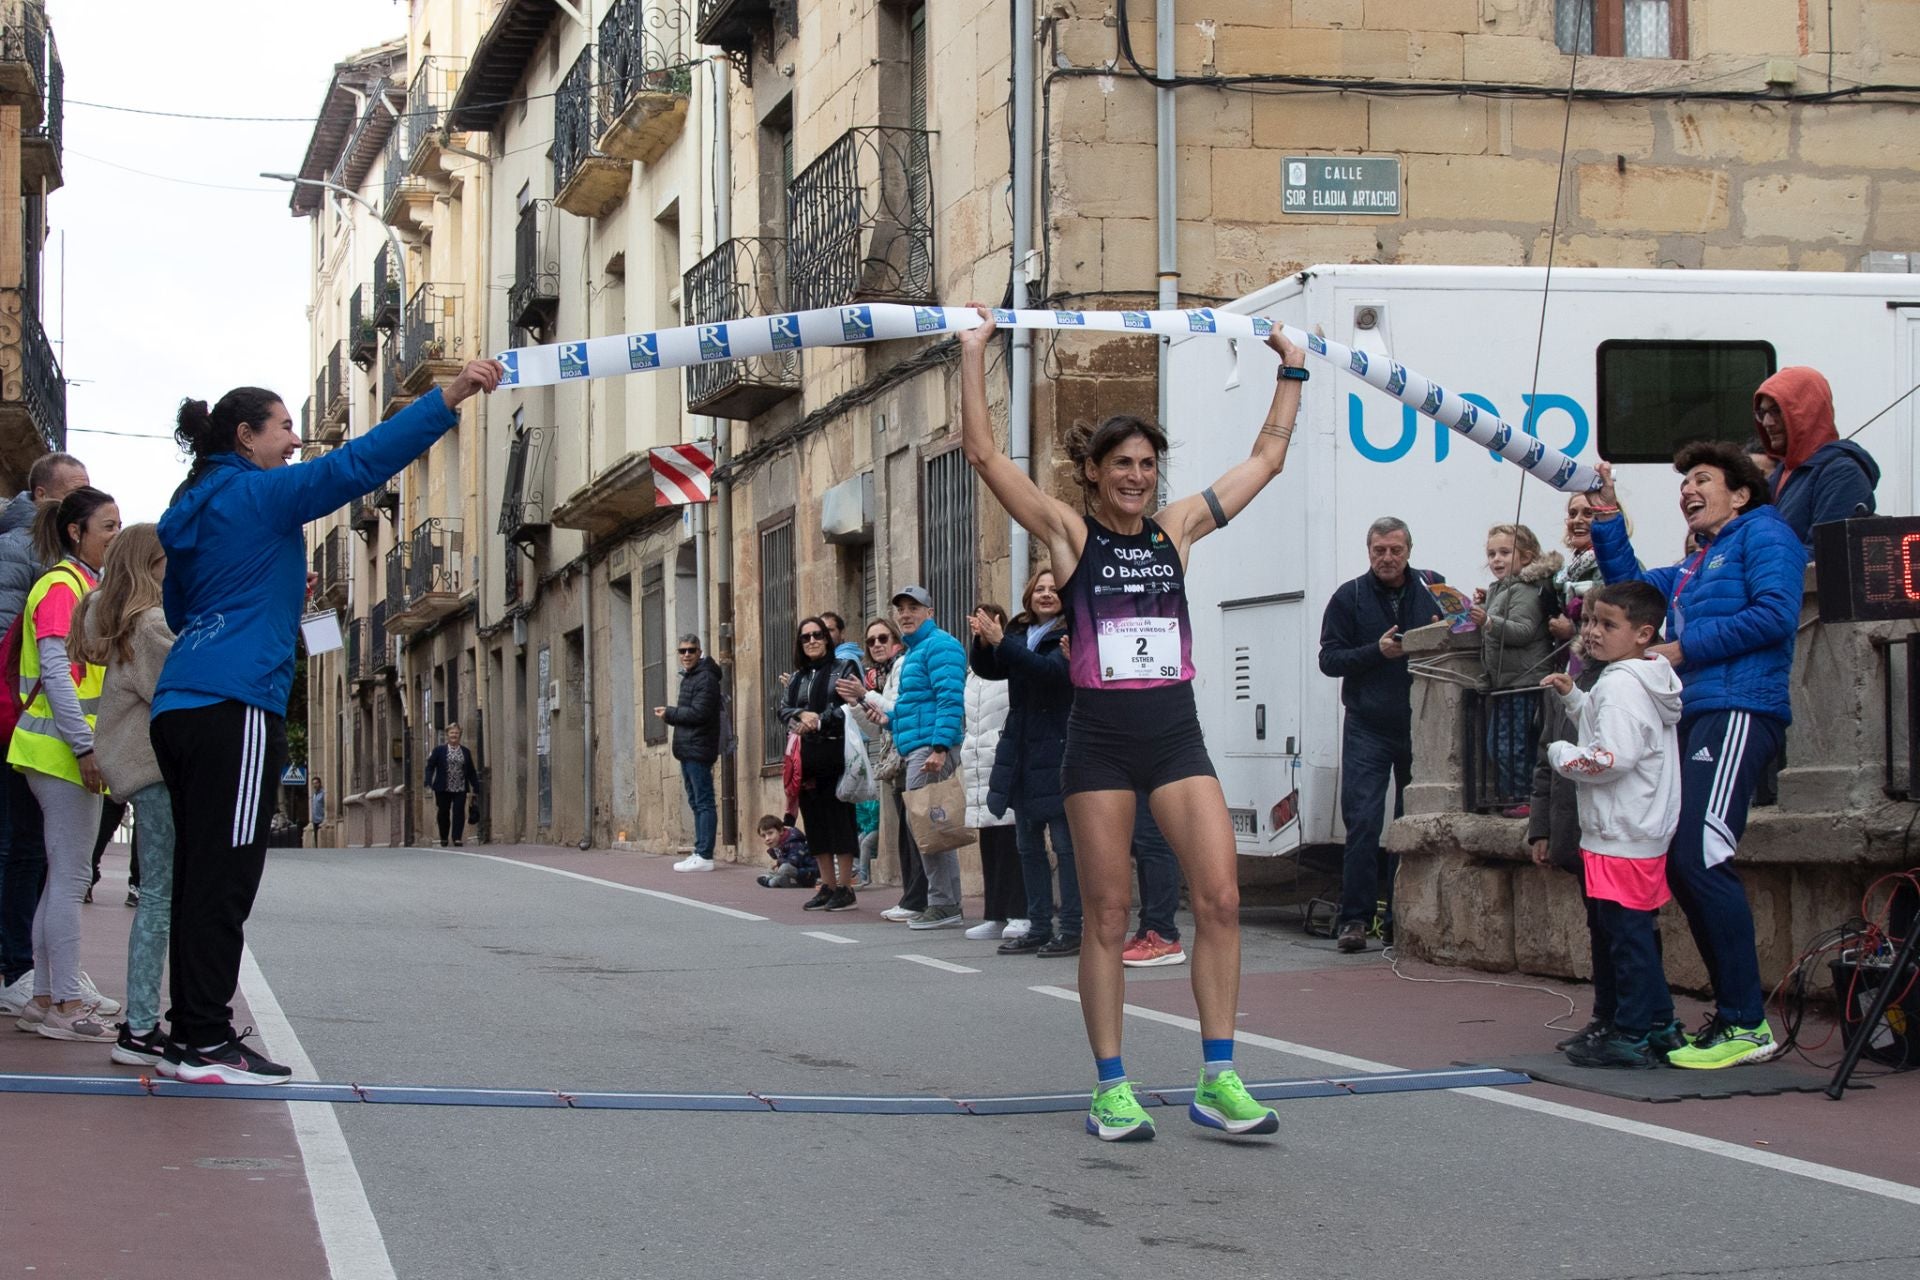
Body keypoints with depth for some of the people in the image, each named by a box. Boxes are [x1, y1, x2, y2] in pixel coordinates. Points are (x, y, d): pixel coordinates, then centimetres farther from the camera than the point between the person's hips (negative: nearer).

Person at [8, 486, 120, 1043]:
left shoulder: (87, 585, 18)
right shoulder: (61, 585, -12)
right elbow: (55, 672, -19)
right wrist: (84, 746, -23)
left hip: (71, 750, 10)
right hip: (64, 748, -10)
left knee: (64, 876, 10)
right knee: (70, 877, -9)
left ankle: (47, 998, 13)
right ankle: (65, 1004, -8)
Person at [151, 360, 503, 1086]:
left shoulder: (192, 511, 21)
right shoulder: (258, 494, -4)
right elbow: (358, 463, -16)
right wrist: (448, 398, -19)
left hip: (181, 707, 9)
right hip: (234, 706, -9)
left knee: (202, 876, 9)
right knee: (223, 880, -9)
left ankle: (191, 1035, 10)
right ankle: (204, 1043, -10)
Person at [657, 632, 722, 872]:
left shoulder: (705, 679, -11)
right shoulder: (688, 677, 20)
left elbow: (698, 713, -20)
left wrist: (669, 713, -9)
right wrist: (671, 715, 1)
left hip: (698, 750, -10)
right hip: (688, 750, 10)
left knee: (704, 802, -9)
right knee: (696, 803, 12)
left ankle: (704, 856, -11)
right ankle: (700, 852, 16)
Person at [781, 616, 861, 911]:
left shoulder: (843, 669, 2)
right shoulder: (797, 678, 19)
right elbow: (784, 709, 11)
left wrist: (819, 721, -14)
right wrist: (802, 714, -10)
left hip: (834, 753, -6)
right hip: (807, 757, 6)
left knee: (839, 817, -7)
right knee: (814, 819, 7)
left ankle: (845, 888, -3)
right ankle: (828, 886, 14)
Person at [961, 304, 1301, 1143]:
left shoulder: (1178, 528, 10)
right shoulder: (1071, 533, 1)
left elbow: (1268, 456, 19)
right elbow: (984, 452, -6)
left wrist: (1291, 372, 20)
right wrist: (975, 354, -7)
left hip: (1176, 734, 3)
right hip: (1101, 737, -3)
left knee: (1220, 898, -8)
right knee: (1107, 914, 0)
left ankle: (1218, 1080, -3)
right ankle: (1111, 1088, 7)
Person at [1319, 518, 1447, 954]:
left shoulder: (1432, 588, 7)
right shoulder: (1349, 597, 3)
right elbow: (1329, 659, -1)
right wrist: (1377, 651, -15)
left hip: (1421, 725, 2)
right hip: (1368, 727, -2)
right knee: (1362, 822, -8)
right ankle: (1355, 918, -5)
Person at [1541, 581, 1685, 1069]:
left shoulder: (1621, 684, -16)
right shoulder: (1644, 680, 16)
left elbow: (1611, 757, -24)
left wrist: (1561, 754, -9)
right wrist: (1574, 697, 18)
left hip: (1621, 835, -11)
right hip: (1645, 831, 11)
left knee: (1625, 932, -6)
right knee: (1635, 932, 16)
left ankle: (1633, 1034, -4)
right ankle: (1660, 1025, 21)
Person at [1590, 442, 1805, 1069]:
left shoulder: (1763, 535, 1)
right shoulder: (1695, 566, 28)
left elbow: (1775, 613, -13)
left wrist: (1685, 649, -9)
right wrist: (1607, 516, 19)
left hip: (1737, 712, -10)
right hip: (1694, 717, 10)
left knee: (1700, 858, -20)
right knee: (1679, 865, 5)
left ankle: (1747, 1025, -18)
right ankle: (1733, 1012, 11)